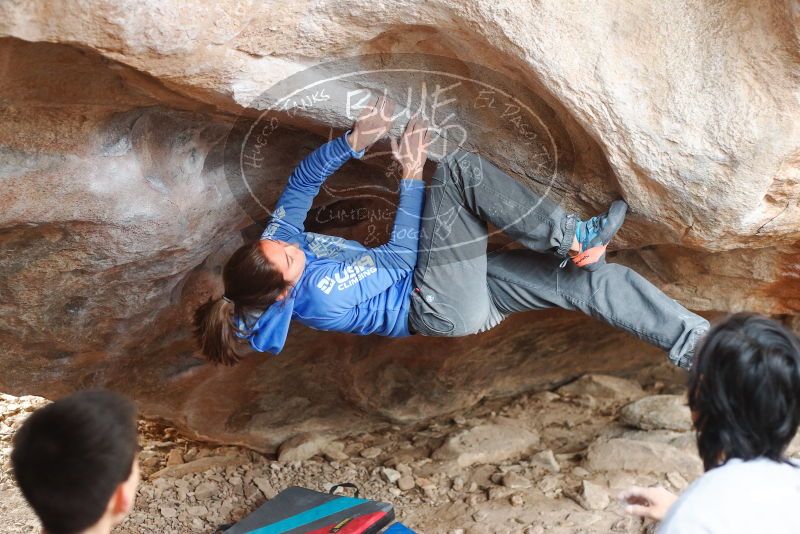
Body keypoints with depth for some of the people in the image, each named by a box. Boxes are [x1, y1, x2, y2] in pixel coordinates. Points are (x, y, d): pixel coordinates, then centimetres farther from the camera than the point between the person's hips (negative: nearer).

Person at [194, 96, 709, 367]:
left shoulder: (275, 242, -3)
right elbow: (399, 258, -15)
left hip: (461, 282, 8)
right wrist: (412, 173, -12)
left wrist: (353, 140, -16)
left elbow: (302, 182, 2)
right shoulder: (321, 296, -26)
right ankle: (574, 239, -15)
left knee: (597, 279, -5)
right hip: (446, 309, -8)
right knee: (459, 168, -26)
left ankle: (699, 344, 1)